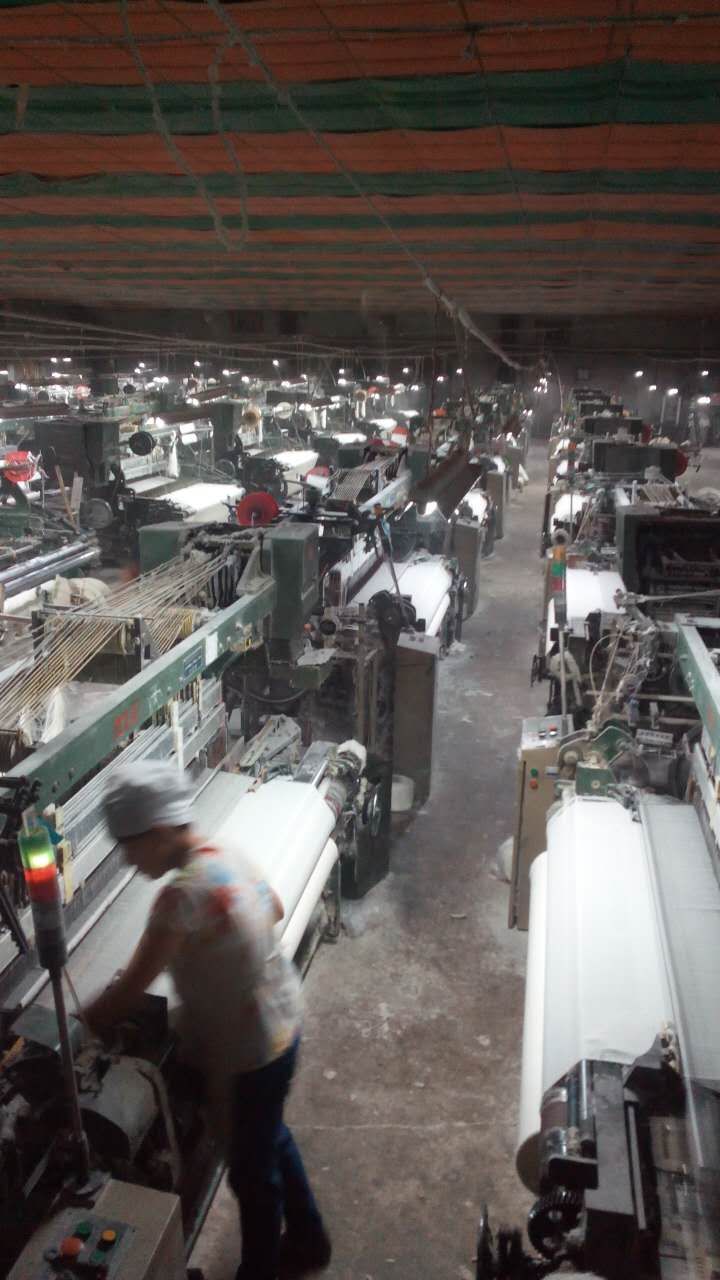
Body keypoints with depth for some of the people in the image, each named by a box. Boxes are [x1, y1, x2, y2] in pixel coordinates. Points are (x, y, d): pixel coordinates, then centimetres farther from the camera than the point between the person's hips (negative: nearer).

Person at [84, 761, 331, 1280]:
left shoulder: (183, 891, -31)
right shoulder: (229, 859, -5)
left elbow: (130, 991, -25)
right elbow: (275, 910, 15)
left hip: (249, 1052, -8)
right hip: (279, 1026, 8)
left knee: (251, 1169, 17)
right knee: (272, 1141, 29)